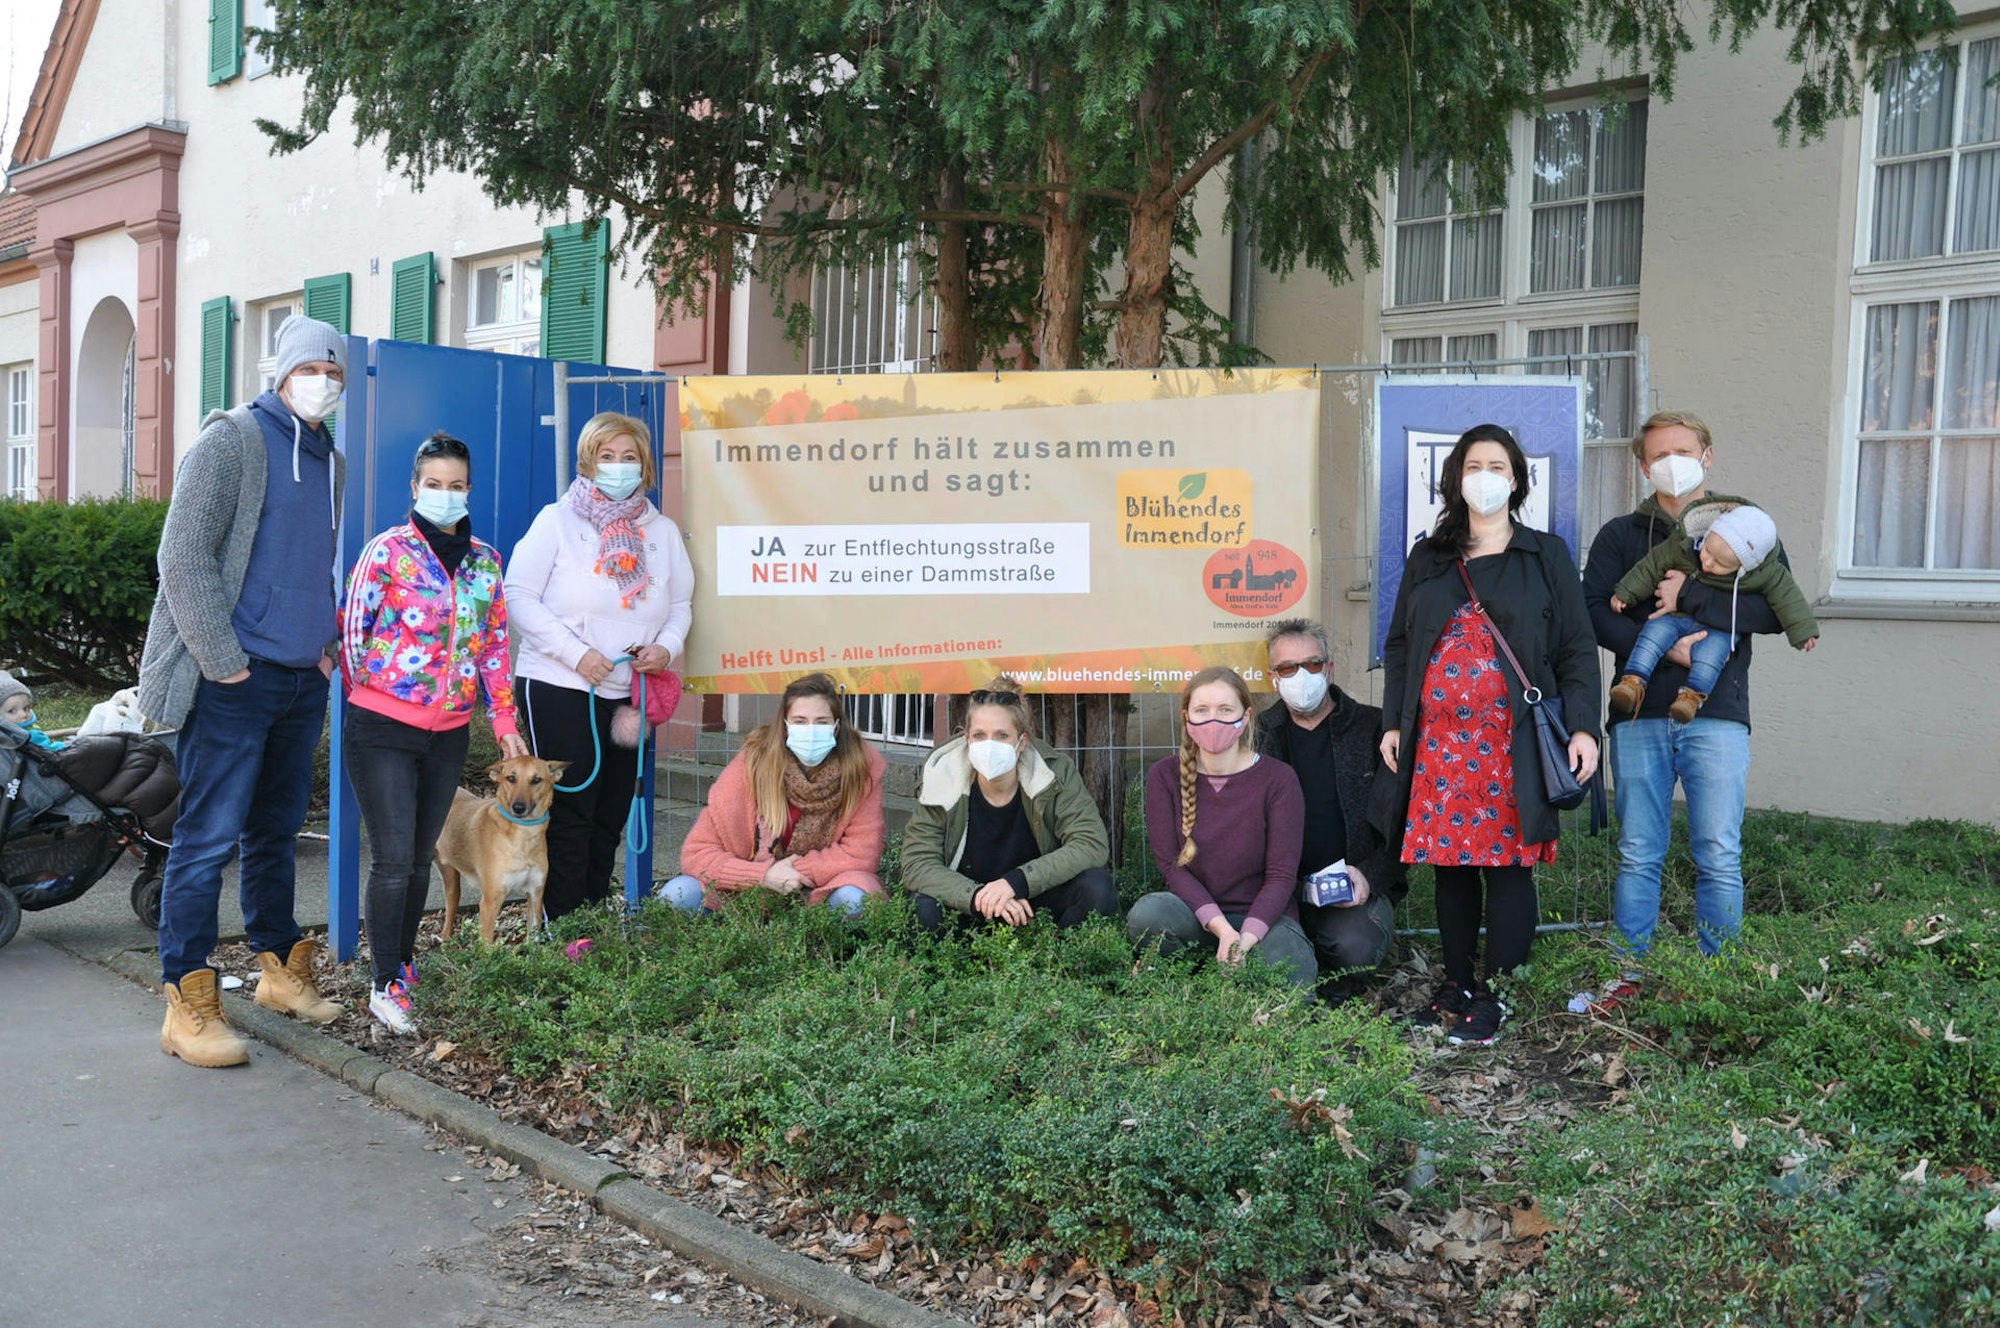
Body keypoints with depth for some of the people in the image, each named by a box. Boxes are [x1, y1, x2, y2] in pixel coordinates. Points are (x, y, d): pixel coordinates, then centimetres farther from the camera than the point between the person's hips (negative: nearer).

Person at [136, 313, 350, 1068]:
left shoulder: (331, 462, 17)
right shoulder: (232, 441, -7)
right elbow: (183, 559, -13)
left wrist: (328, 647, 13)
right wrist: (224, 662, -16)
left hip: (302, 680, 7)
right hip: (233, 681, -7)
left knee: (276, 832, 16)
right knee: (209, 838, -6)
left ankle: (279, 970, 27)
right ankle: (187, 1008, -2)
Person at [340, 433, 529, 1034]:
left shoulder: (485, 560, 9)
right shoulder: (389, 550, -6)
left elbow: (494, 645, 14)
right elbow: (351, 629, -3)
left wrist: (504, 722, 11)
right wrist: (369, 691, 1)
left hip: (448, 733, 5)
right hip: (383, 729, -5)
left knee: (420, 859, 13)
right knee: (392, 859, -8)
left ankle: (403, 963, 27)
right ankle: (385, 984, 0)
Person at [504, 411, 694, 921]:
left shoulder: (663, 531, 12)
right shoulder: (557, 521, -2)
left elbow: (681, 603, 17)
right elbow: (518, 595, -8)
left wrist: (667, 647, -6)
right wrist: (576, 653, -17)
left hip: (629, 694, 5)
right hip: (558, 688, -5)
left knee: (609, 820, 11)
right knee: (569, 815, -5)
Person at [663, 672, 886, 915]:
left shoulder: (862, 764, -16)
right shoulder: (753, 762, -17)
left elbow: (862, 853, -12)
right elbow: (696, 853, -16)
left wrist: (801, 869, -19)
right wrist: (764, 875, -27)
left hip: (822, 890, 0)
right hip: (754, 885, 0)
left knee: (853, 899, -34)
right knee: (677, 895, -24)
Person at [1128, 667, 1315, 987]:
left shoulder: (1277, 778, -6)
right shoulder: (1164, 776, -1)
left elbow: (1281, 874, -9)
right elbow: (1171, 864, -8)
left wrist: (1245, 939, -25)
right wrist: (1221, 928, -23)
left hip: (1263, 916, -1)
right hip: (1197, 913, 1)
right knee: (1146, 914, -33)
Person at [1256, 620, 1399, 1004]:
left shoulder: (1372, 728, 2)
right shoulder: (1261, 734, 10)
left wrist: (1371, 875, -12)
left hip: (1356, 889, -1)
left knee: (1352, 947, -32)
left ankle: (1336, 988, 4)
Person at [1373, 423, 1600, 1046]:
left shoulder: (1546, 556, 7)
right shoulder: (1428, 558, 15)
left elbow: (1577, 649, 3)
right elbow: (1398, 646, 16)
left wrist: (1583, 727, -7)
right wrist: (1393, 724, 8)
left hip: (1512, 741, -3)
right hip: (1438, 738, 3)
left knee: (1507, 862, -3)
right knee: (1449, 861, 7)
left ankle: (1496, 995, 6)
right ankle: (1457, 983, 18)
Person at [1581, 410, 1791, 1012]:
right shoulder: (1620, 535, 13)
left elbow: (1776, 611, -6)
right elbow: (1594, 611, -2)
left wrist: (1691, 596, -14)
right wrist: (1662, 647, -16)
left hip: (1717, 715, -1)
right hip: (1639, 715, 1)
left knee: (1719, 859, -3)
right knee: (1638, 855, 5)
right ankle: (1630, 974, 14)